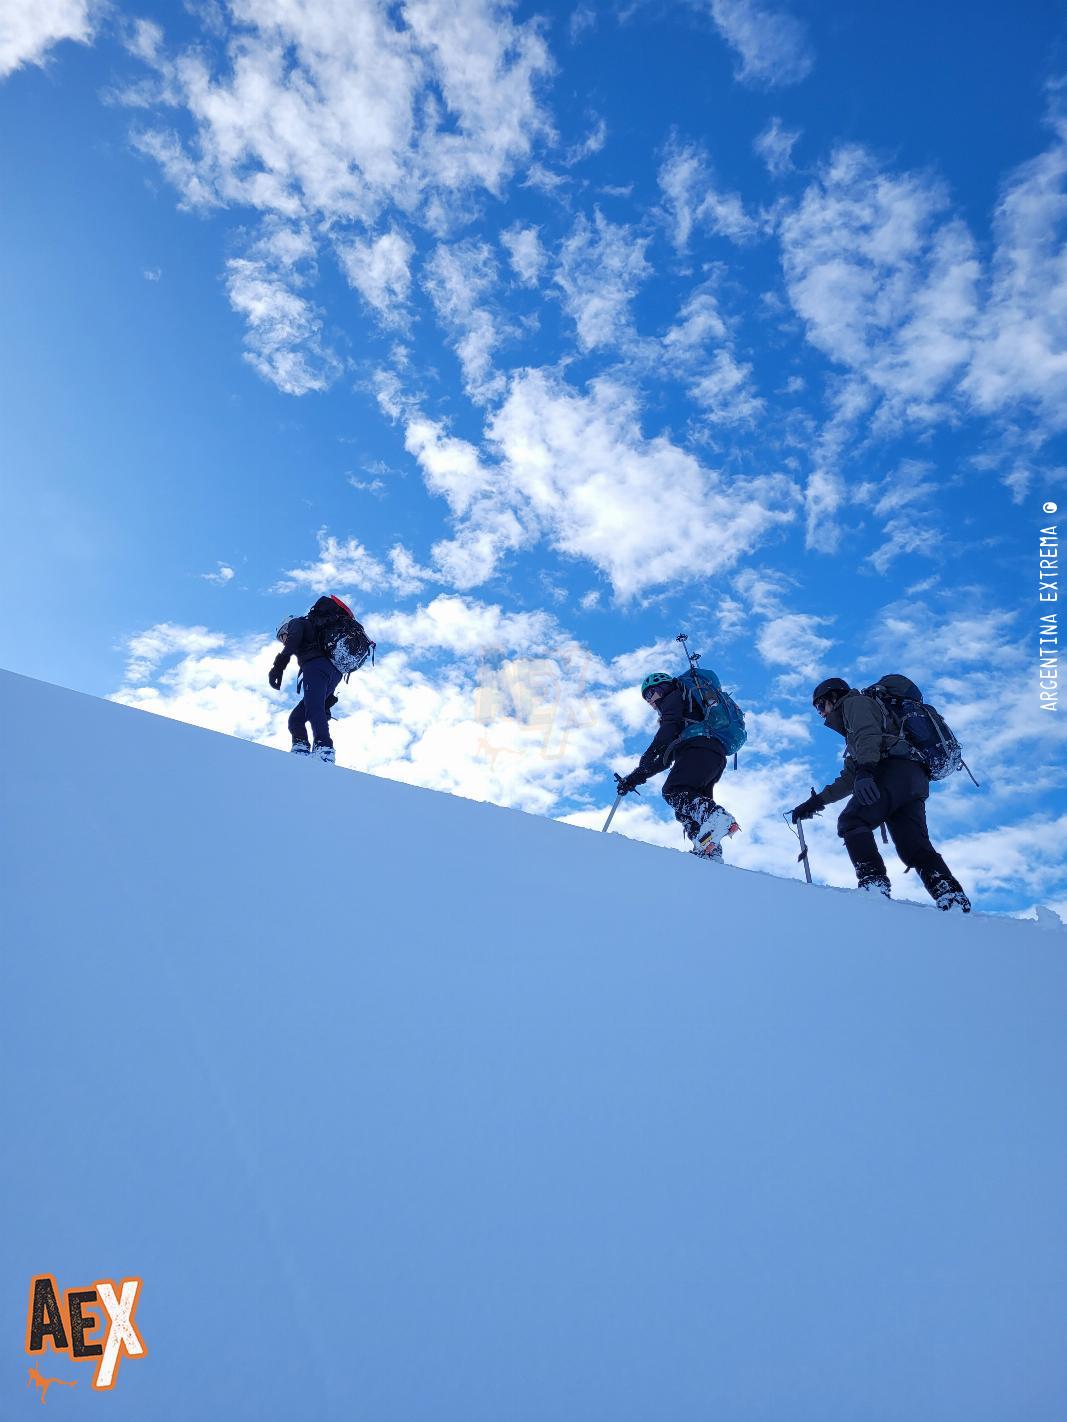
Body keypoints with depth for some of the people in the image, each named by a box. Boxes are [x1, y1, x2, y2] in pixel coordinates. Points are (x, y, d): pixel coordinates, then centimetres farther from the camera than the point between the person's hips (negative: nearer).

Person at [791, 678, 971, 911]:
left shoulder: (855, 702, 14)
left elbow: (868, 735, -10)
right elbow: (849, 779, 38)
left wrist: (864, 770, -26)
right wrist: (817, 801, 33)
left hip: (895, 768, -9)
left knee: (851, 822, -17)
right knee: (914, 846, 0)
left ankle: (874, 884, -33)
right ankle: (954, 899, -15)